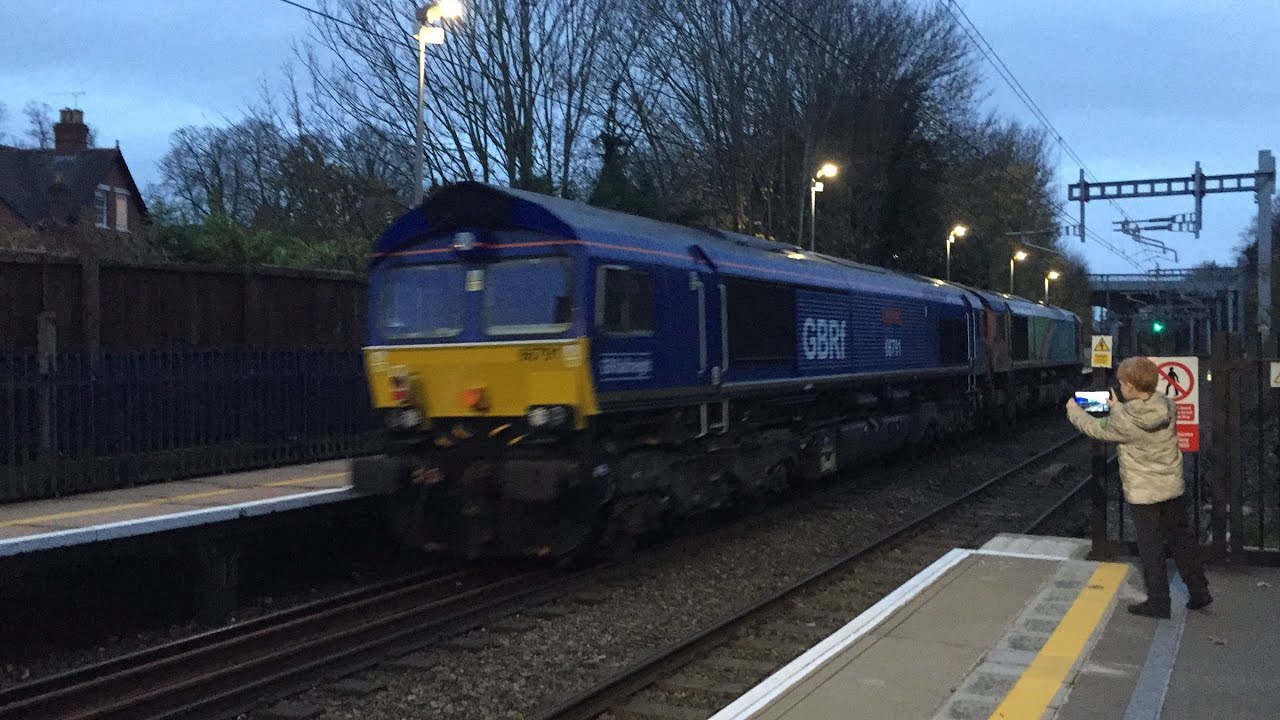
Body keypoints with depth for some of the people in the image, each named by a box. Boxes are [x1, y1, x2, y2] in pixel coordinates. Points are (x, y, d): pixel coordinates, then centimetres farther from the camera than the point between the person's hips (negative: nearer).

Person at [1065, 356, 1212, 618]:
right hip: (1174, 489, 5)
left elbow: (1095, 428, -4)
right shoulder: (1168, 407, -8)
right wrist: (1118, 407, 21)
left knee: (1151, 549, 6)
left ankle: (1158, 602, 14)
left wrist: (1074, 411, 14)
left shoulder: (1124, 421, -22)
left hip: (1144, 494, -5)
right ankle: (1199, 591, 26)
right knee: (1182, 541, 18)